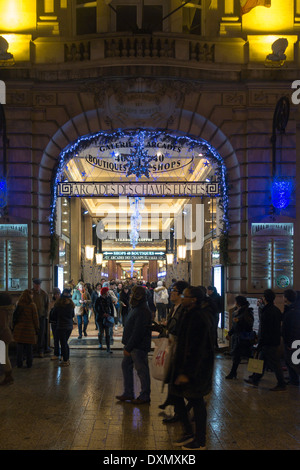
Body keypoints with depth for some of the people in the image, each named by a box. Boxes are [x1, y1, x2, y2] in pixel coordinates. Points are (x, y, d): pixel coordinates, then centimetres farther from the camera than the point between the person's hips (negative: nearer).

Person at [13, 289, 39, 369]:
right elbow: (35, 318, -6)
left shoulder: (19, 304, -1)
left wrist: (14, 327, 11)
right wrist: (37, 329, 4)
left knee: (20, 347, 8)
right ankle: (29, 363, 13)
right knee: (29, 347, 8)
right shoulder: (32, 305, -10)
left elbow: (15, 317, 3)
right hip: (30, 329, -2)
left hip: (19, 329, 2)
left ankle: (19, 363, 11)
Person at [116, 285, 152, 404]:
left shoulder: (143, 312, -21)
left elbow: (138, 332, -24)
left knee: (142, 370, -1)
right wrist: (127, 346, 15)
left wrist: (128, 347, -22)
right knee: (126, 366, 16)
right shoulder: (135, 308, 13)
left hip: (139, 347, -11)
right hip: (131, 345, 11)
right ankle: (128, 393, 26)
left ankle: (144, 397, 10)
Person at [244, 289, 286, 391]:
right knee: (261, 360, 17)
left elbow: (264, 331, -23)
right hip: (275, 340, 10)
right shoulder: (275, 309, 9)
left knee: (274, 363, -1)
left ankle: (281, 385, 8)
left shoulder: (267, 312, -22)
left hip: (269, 343, -10)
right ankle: (255, 379, 26)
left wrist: (260, 345, -18)